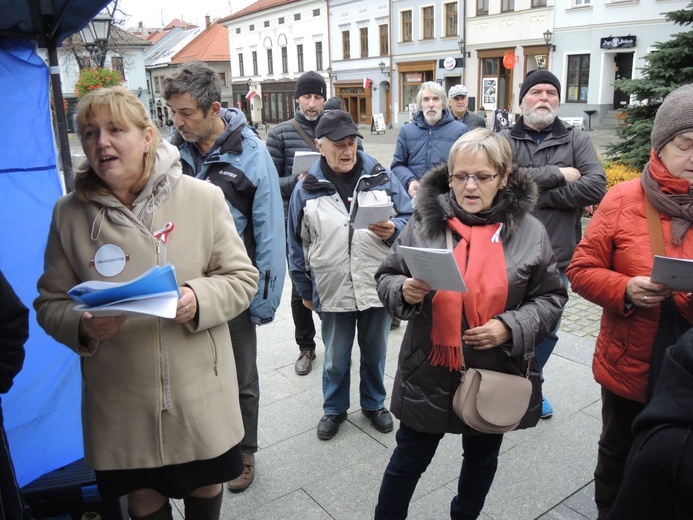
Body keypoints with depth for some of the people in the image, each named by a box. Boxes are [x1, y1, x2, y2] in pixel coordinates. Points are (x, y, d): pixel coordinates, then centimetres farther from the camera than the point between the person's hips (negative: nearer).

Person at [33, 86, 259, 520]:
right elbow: (51, 302, 4)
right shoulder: (70, 212, -3)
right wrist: (83, 327, -18)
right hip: (119, 398, 1)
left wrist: (197, 300, -22)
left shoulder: (203, 197, -7)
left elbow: (242, 278, -3)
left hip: (199, 390, 0)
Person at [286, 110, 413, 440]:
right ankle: (334, 408, 40)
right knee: (335, 358, 16)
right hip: (332, 291, 0)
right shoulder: (307, 189, -3)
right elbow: (297, 244, 4)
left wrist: (393, 229, -20)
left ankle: (374, 404, 42)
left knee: (375, 353, 19)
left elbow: (410, 220, 2)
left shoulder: (381, 178, -2)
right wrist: (305, 290, 8)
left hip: (378, 286, 1)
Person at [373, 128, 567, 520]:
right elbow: (386, 278, 0)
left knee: (482, 456, 24)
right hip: (429, 374, -1)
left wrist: (511, 327, -18)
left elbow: (551, 297, -1)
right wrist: (404, 291, -22)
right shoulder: (425, 221, -7)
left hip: (496, 374, 2)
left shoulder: (529, 231, -7)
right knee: (410, 459, 14)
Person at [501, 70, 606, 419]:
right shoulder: (504, 140, 1)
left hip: (556, 259, 2)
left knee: (546, 331, 16)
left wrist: (536, 194, -15)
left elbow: (596, 187, -12)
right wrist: (558, 174, -16)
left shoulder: (577, 141, 4)